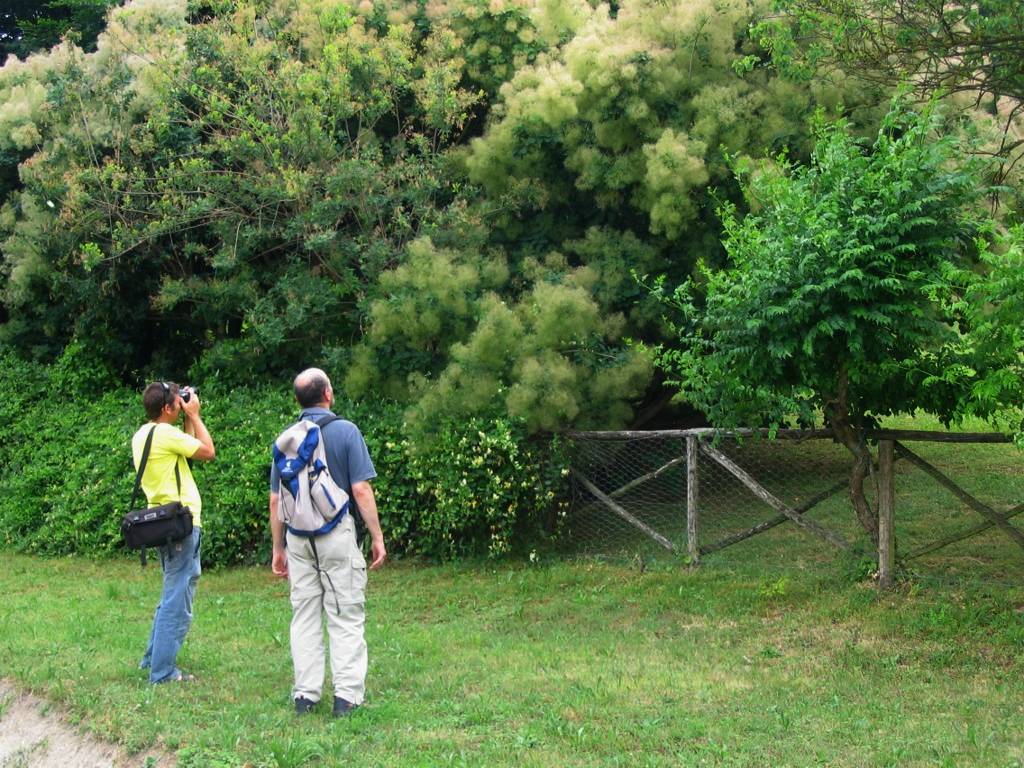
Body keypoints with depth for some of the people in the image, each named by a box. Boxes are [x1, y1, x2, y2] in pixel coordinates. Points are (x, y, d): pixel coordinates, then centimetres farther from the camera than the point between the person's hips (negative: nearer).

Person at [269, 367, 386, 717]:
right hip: (338, 534, -4)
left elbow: (275, 499, 7)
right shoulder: (345, 431, -7)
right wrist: (377, 537, -3)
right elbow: (361, 490, -11)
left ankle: (305, 695, 11)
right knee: (346, 616, 2)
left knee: (304, 617, 9)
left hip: (297, 537, 4)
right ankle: (346, 695, 0)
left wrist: (278, 548, 15)